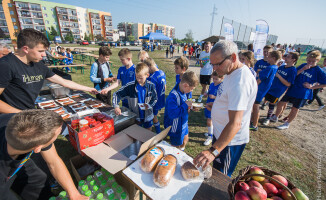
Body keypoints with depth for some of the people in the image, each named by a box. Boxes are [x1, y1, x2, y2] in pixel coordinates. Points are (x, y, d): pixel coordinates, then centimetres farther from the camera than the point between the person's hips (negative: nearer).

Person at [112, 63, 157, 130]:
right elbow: (116, 94, -13)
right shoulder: (130, 86, -16)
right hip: (135, 117, -1)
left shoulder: (151, 86, -12)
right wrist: (116, 107, -28)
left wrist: (149, 105, -20)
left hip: (148, 116, 1)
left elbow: (155, 99, -1)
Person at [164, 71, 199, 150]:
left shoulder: (183, 92, -3)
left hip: (183, 124, 9)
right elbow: (172, 114, -36)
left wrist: (189, 105, -5)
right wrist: (185, 105, -30)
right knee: (176, 146, 13)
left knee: (185, 140, 29)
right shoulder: (173, 96, -32)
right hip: (176, 127, -9)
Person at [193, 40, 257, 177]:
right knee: (216, 171, 29)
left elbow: (235, 124, -37)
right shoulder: (232, 72, 2)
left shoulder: (240, 82, -31)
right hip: (221, 132, 10)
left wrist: (213, 151, -41)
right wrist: (217, 104, 9)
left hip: (230, 140, -9)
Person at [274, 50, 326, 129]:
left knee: (295, 108, 7)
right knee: (281, 103, 7)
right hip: (292, 89, 3)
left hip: (303, 93, -3)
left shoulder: (319, 71, -9)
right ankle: (276, 117, 28)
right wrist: (303, 69, -17)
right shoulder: (303, 65, -1)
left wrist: (312, 86, -12)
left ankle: (287, 124, 22)